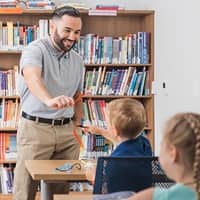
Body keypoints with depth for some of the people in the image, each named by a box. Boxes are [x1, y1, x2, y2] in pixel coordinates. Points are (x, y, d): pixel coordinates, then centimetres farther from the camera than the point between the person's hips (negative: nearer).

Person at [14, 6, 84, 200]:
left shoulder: (77, 61, 11)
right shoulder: (36, 50, -9)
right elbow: (32, 77, -31)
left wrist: (75, 127, 12)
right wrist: (49, 101, -50)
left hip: (66, 130, 5)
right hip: (35, 127, -5)